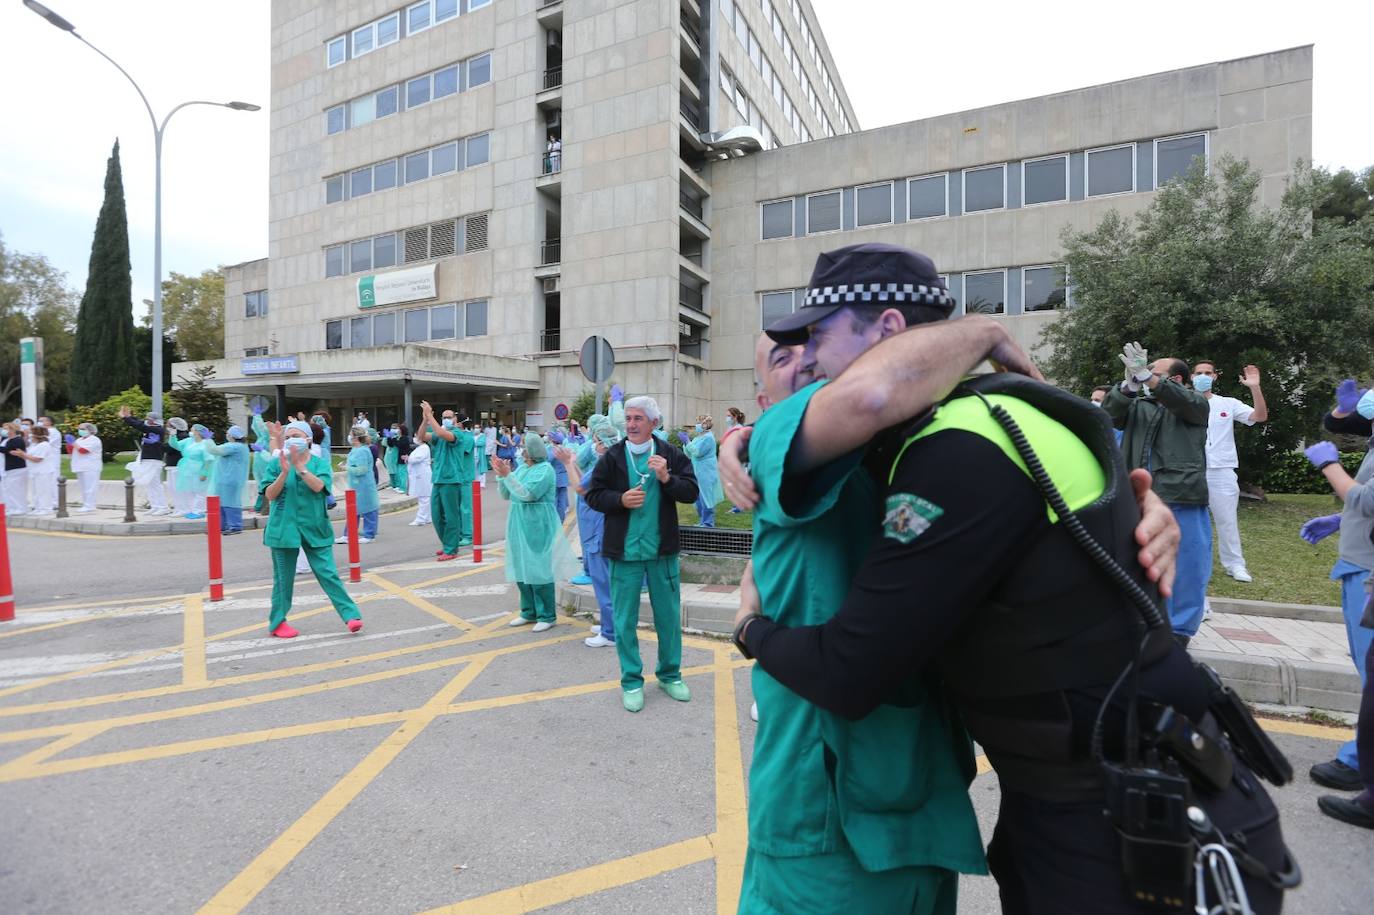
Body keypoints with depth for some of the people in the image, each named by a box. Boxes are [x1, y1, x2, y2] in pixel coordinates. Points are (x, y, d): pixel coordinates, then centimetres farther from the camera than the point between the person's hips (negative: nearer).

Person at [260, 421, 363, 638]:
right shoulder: (277, 463, 1)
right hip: (284, 528, 1)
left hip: (314, 528, -1)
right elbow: (270, 495, -7)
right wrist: (284, 472, -20)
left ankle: (351, 615, -1)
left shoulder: (320, 463, 0)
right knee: (283, 577, 10)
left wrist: (299, 466, -26)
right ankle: (278, 622, 26)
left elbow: (318, 486, -17)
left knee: (327, 573, -4)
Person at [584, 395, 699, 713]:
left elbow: (691, 493, -5)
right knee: (625, 620, 9)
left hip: (662, 550, 1)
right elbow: (593, 495, 0)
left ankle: (670, 674, 32)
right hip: (624, 551, 0)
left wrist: (667, 479, -22)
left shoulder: (671, 455, -3)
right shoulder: (611, 458, -3)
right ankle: (631, 680, 25)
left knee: (669, 616, 12)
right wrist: (620, 500, -17)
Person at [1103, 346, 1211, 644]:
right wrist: (1129, 385, -19)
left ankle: (1180, 628, 13)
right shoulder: (1137, 406, 18)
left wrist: (1146, 377, -26)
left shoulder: (1195, 405, 10)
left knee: (1185, 567, 1)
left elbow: (1186, 401, -13)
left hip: (1181, 498, -3)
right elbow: (1109, 415, -1)